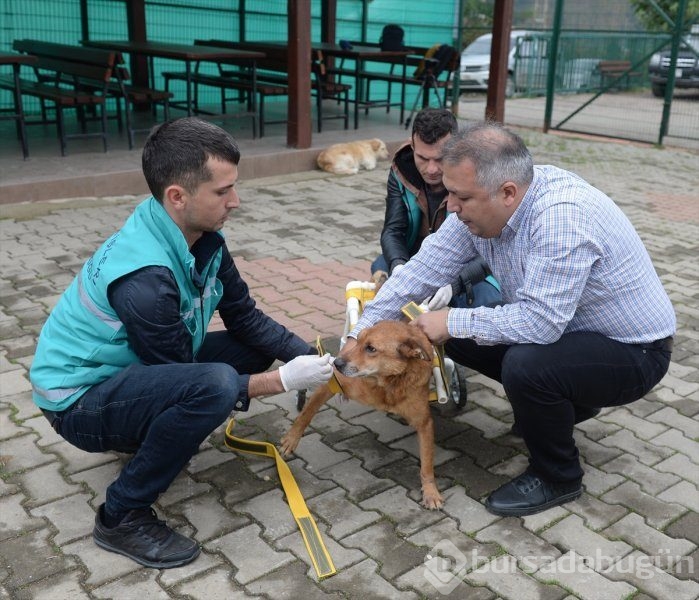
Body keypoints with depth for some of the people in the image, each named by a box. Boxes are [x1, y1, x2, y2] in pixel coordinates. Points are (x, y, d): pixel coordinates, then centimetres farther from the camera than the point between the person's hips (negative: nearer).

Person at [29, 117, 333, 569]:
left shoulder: (203, 237, -8)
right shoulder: (143, 278, -33)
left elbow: (246, 318, -1)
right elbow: (192, 383, -24)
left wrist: (306, 356, -14)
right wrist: (282, 381, -24)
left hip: (138, 368, 9)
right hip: (81, 399, -8)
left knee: (256, 348, 2)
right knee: (214, 384, -33)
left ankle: (153, 431, 15)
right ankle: (123, 516, -13)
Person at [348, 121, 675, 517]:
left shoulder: (562, 216, -35)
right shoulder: (480, 203, -11)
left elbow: (539, 322, -37)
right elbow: (424, 269, -8)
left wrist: (453, 322, -24)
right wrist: (360, 336, -11)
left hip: (633, 350, -8)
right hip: (560, 326, 8)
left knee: (525, 365, -32)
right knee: (461, 339, 1)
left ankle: (558, 477, -3)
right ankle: (565, 402, 21)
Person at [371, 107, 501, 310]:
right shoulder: (401, 171, -11)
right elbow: (393, 230, -11)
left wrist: (453, 283, -47)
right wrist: (398, 267, -36)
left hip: (468, 269, -2)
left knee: (487, 300, -31)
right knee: (381, 268, -26)